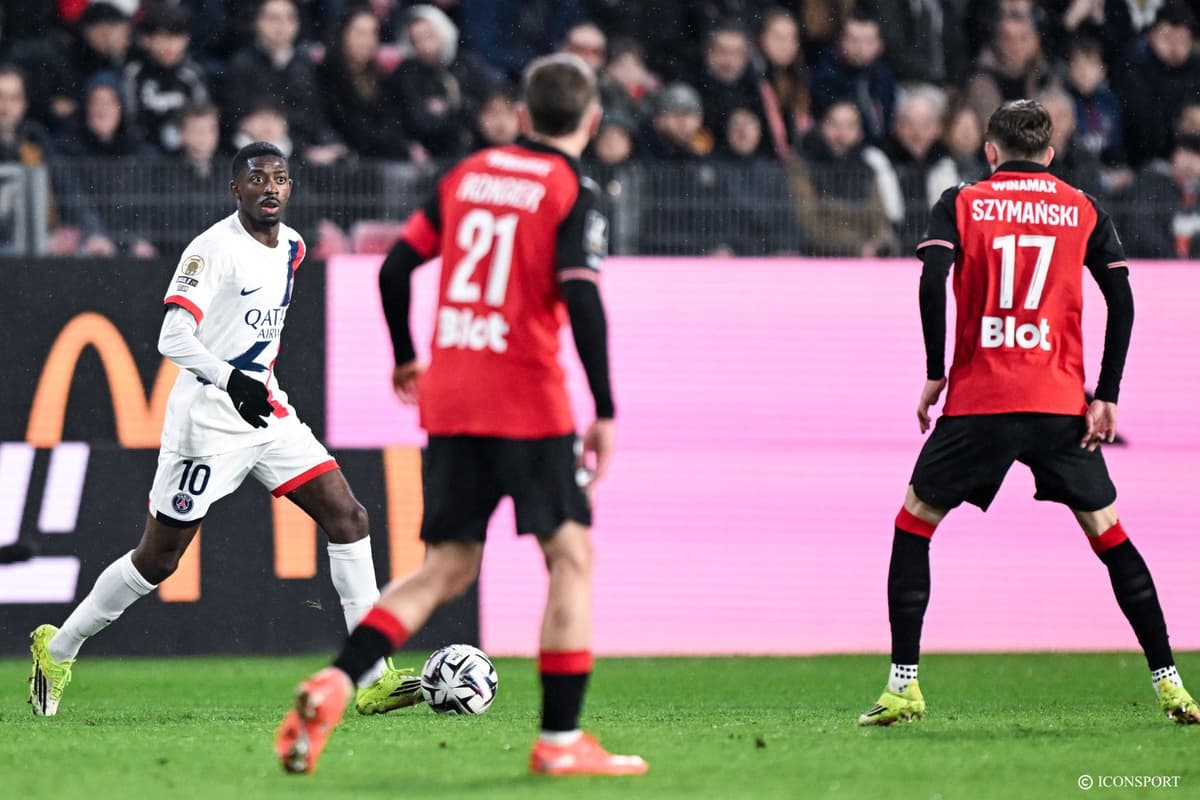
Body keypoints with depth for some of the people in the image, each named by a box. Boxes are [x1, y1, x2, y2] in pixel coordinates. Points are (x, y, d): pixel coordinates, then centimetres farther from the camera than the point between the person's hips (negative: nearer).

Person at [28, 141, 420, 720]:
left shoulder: (291, 247, 9)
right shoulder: (215, 248, -17)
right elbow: (172, 337, -26)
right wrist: (231, 379, -40)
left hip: (266, 411, 7)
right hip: (209, 416, -7)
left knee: (347, 518, -5)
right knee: (158, 558, 1)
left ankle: (373, 679, -6)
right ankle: (58, 648, 22)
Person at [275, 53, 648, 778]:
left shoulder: (467, 175, 12)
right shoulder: (574, 194, -4)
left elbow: (397, 267, 12)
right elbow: (582, 300, -15)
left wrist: (406, 359, 26)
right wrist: (605, 412, -12)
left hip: (448, 400, 6)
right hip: (528, 402, -6)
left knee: (447, 568, 10)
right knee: (571, 556, 4)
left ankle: (333, 686, -8)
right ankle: (560, 740, 0)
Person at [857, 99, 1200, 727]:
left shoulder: (961, 204, 5)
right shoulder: (1083, 211, 9)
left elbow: (932, 283, -9)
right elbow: (1121, 299, 1)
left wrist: (935, 374, -1)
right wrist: (1107, 396, 2)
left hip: (977, 399, -1)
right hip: (1061, 404, 1)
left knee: (914, 523, 11)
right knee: (1108, 533, 11)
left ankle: (903, 685, 2)